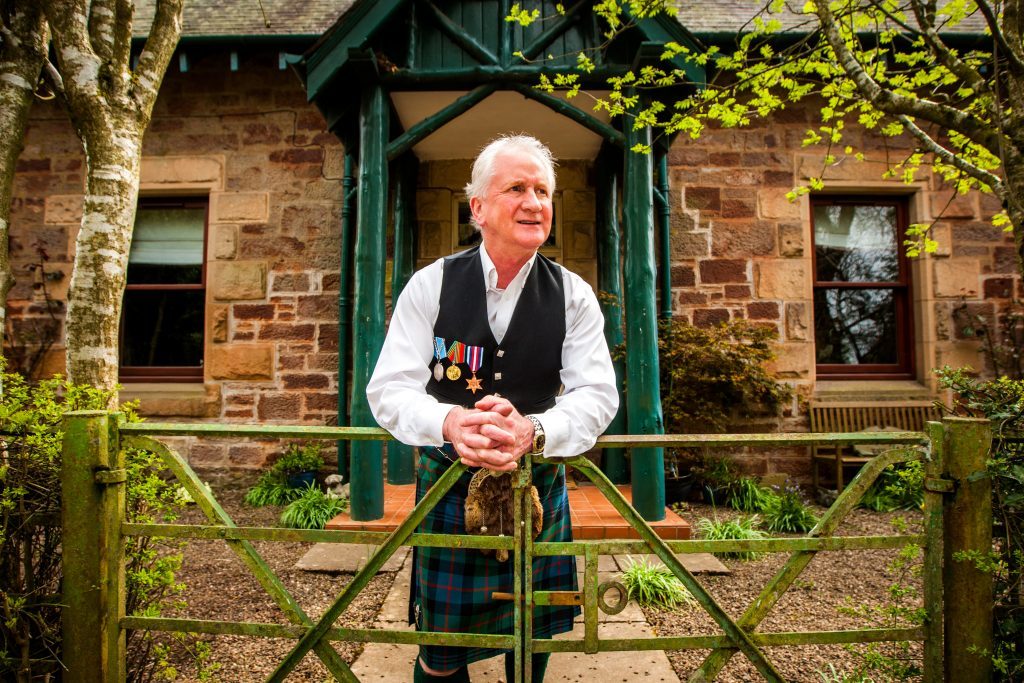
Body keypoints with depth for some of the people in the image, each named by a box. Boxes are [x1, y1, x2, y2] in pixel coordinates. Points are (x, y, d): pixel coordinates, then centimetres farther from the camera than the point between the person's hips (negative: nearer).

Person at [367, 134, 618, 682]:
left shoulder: (573, 296, -3)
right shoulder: (430, 286, -6)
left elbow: (598, 394, -10)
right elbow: (388, 389, -10)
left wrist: (532, 431, -31)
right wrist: (448, 422, -31)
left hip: (537, 486, 1)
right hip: (448, 484, -1)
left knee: (533, 636, 18)